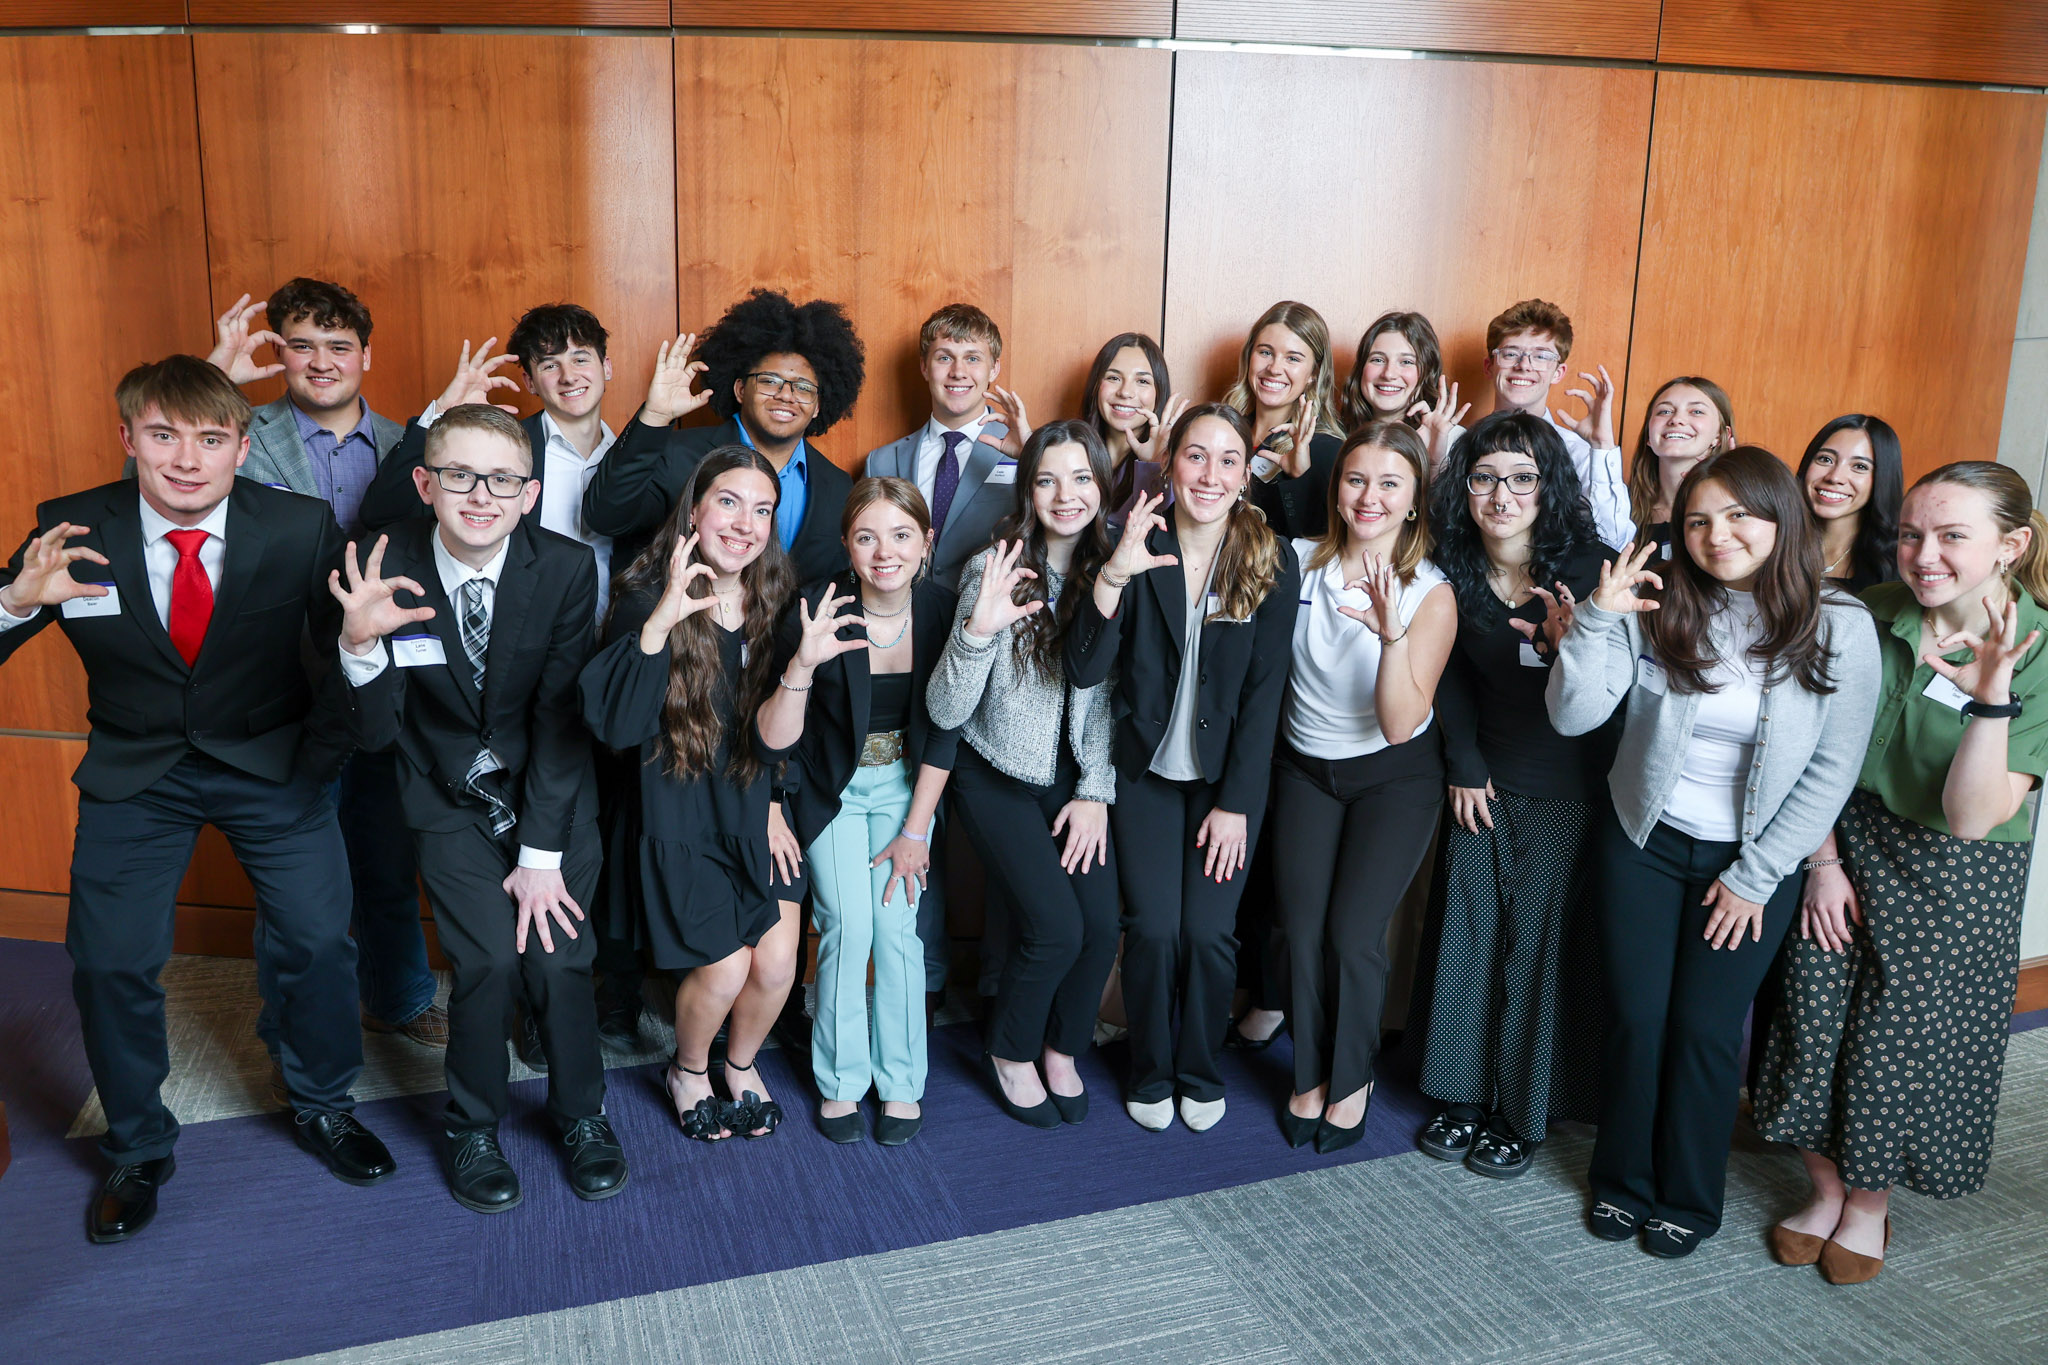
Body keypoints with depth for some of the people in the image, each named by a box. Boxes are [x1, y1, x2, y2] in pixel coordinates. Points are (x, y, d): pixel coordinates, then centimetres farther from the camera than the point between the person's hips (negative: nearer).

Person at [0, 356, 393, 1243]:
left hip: (269, 763, 0)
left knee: (318, 939, -1)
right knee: (109, 961, 1)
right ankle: (137, 1151, 26)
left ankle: (323, 1108, 27)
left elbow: (345, 648, -3)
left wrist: (321, 753, -12)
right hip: (135, 771, 1)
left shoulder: (302, 528, -15)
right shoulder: (73, 530, -13)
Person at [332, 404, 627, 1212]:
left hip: (551, 789, 0)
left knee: (556, 956, -11)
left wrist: (542, 853, -13)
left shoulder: (566, 568, -15)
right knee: (489, 956, -14)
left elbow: (560, 718, -11)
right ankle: (472, 1126, 15)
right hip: (450, 797, 0)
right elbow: (374, 734, -13)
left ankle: (581, 1113, 19)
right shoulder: (386, 571, -16)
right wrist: (360, 643, -33)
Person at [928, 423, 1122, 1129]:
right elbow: (945, 711, -19)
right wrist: (976, 629, -34)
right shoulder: (995, 571, -14)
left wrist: (1096, 791, -5)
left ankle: (1062, 1051, 20)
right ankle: (1011, 1052, 16)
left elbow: (1108, 696, 2)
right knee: (1055, 925, -15)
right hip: (1000, 778, -3)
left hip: (1079, 779, 3)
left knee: (1103, 922, -10)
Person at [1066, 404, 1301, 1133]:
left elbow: (1264, 691, -6)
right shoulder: (1138, 545, -10)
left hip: (1227, 777, 0)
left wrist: (1236, 802, -8)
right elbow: (1085, 670, -18)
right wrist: (1112, 576, -34)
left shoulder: (1272, 559, -8)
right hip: (1145, 772, 0)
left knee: (1208, 931, -2)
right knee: (1152, 928, -2)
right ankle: (1150, 1072, 24)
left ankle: (1200, 1071, 24)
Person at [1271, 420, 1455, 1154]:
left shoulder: (1431, 594, -14)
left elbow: (1401, 723, -22)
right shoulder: (1299, 563, -9)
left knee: (1353, 933, -7)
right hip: (1306, 768, 2)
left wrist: (1393, 633, -35)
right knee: (1302, 930, -2)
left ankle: (1353, 1079, 19)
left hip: (1394, 777, -2)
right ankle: (1311, 1074, 22)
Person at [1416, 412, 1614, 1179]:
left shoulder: (1588, 569, -13)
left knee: (1537, 944, 2)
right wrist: (1464, 767, 6)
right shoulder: (1454, 571, -1)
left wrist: (1572, 642, -30)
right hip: (1485, 779, 4)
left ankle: (1523, 1114, 19)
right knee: (1467, 934, 9)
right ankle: (1461, 1095, 25)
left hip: (1568, 792, -4)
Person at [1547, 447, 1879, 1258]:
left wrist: (1755, 877, -7)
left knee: (1704, 1032, 5)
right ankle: (1622, 1181, 30)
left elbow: (1833, 769, -7)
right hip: (1645, 842, 1)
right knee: (1636, 1019, 8)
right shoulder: (1656, 608, -10)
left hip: (1753, 859, -1)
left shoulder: (1840, 628, -11)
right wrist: (1596, 618, -30)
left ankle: (1687, 1199, 28)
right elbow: (1574, 716, -16)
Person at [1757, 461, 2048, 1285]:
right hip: (1849, 849, 3)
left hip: (1954, 883, -3)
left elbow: (1971, 818, -23)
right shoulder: (1874, 616, -7)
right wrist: (1823, 859, -4)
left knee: (1903, 1044, 7)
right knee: (1814, 1027, 7)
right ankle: (1824, 1190, 32)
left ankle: (1869, 1207, 34)